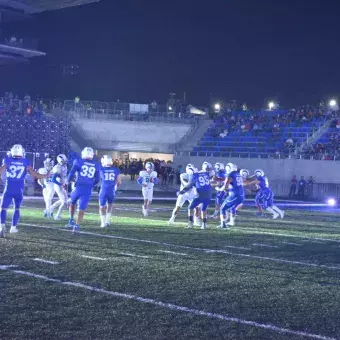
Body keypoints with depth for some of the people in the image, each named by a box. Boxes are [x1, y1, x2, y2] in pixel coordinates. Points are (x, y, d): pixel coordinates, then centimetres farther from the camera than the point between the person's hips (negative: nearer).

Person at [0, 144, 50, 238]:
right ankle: (13, 227, 14)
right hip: (19, 190, 1)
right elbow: (35, 175, 0)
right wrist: (46, 176, 15)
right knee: (17, 208, 18)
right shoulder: (25, 163, 0)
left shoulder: (8, 161, -1)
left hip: (9, 189, -1)